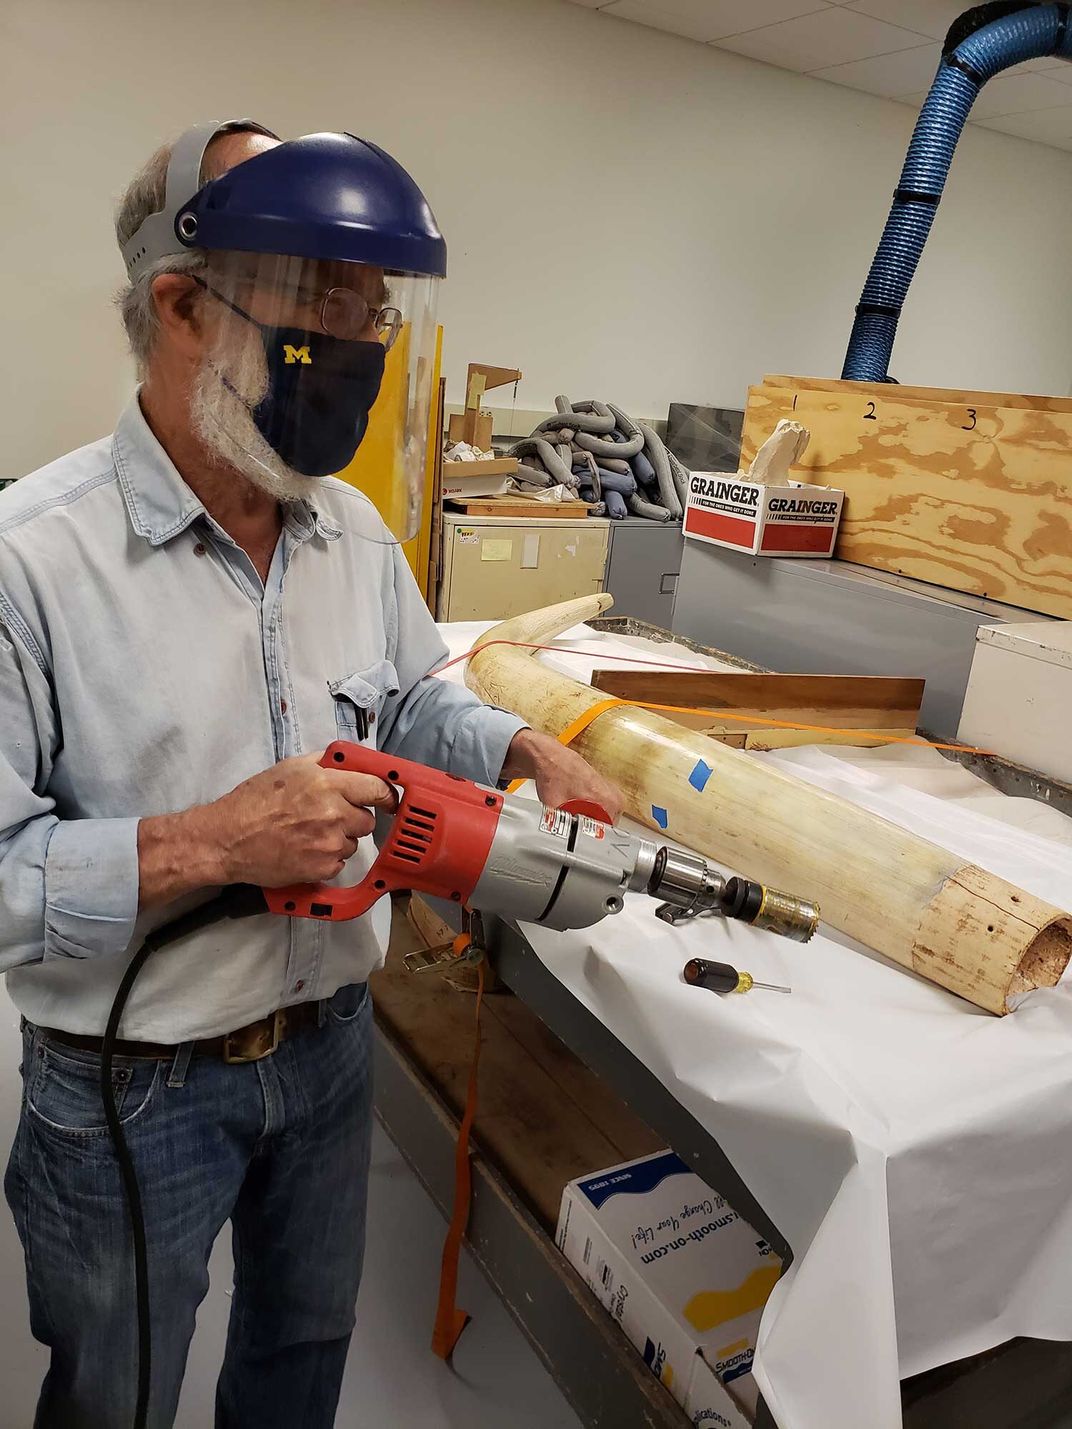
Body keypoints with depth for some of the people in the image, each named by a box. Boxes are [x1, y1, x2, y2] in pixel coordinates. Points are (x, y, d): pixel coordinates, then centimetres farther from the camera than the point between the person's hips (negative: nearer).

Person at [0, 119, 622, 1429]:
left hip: (332, 1041, 6)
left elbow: (412, 698, 11)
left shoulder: (357, 531, -2)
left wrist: (526, 752, -6)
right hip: (131, 1089, -5)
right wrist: (208, 846, -31)